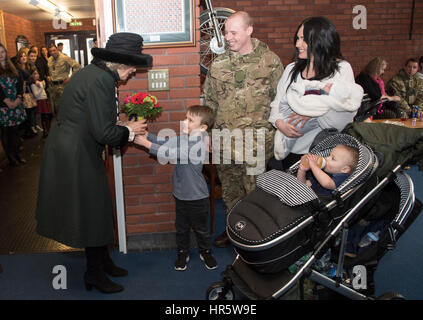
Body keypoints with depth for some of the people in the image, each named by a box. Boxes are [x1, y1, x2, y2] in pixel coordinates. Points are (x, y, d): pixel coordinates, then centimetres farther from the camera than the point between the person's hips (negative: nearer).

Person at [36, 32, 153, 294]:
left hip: (75, 152, 10)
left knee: (96, 210, 19)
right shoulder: (101, 80, -22)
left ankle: (103, 262, 35)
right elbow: (103, 133, -26)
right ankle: (95, 273, 24)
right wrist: (128, 131, -8)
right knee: (92, 212, 5)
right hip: (76, 157, -10)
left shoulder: (95, 73, 10)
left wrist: (128, 128, 7)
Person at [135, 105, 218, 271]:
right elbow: (163, 143, 0)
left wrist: (147, 144, -26)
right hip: (181, 194, 6)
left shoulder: (198, 143, -24)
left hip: (197, 196, -6)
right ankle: (183, 253, 36)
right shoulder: (183, 138, 0)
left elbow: (171, 153, -29)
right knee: (181, 227, 18)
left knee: (200, 227, 13)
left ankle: (205, 252, 35)